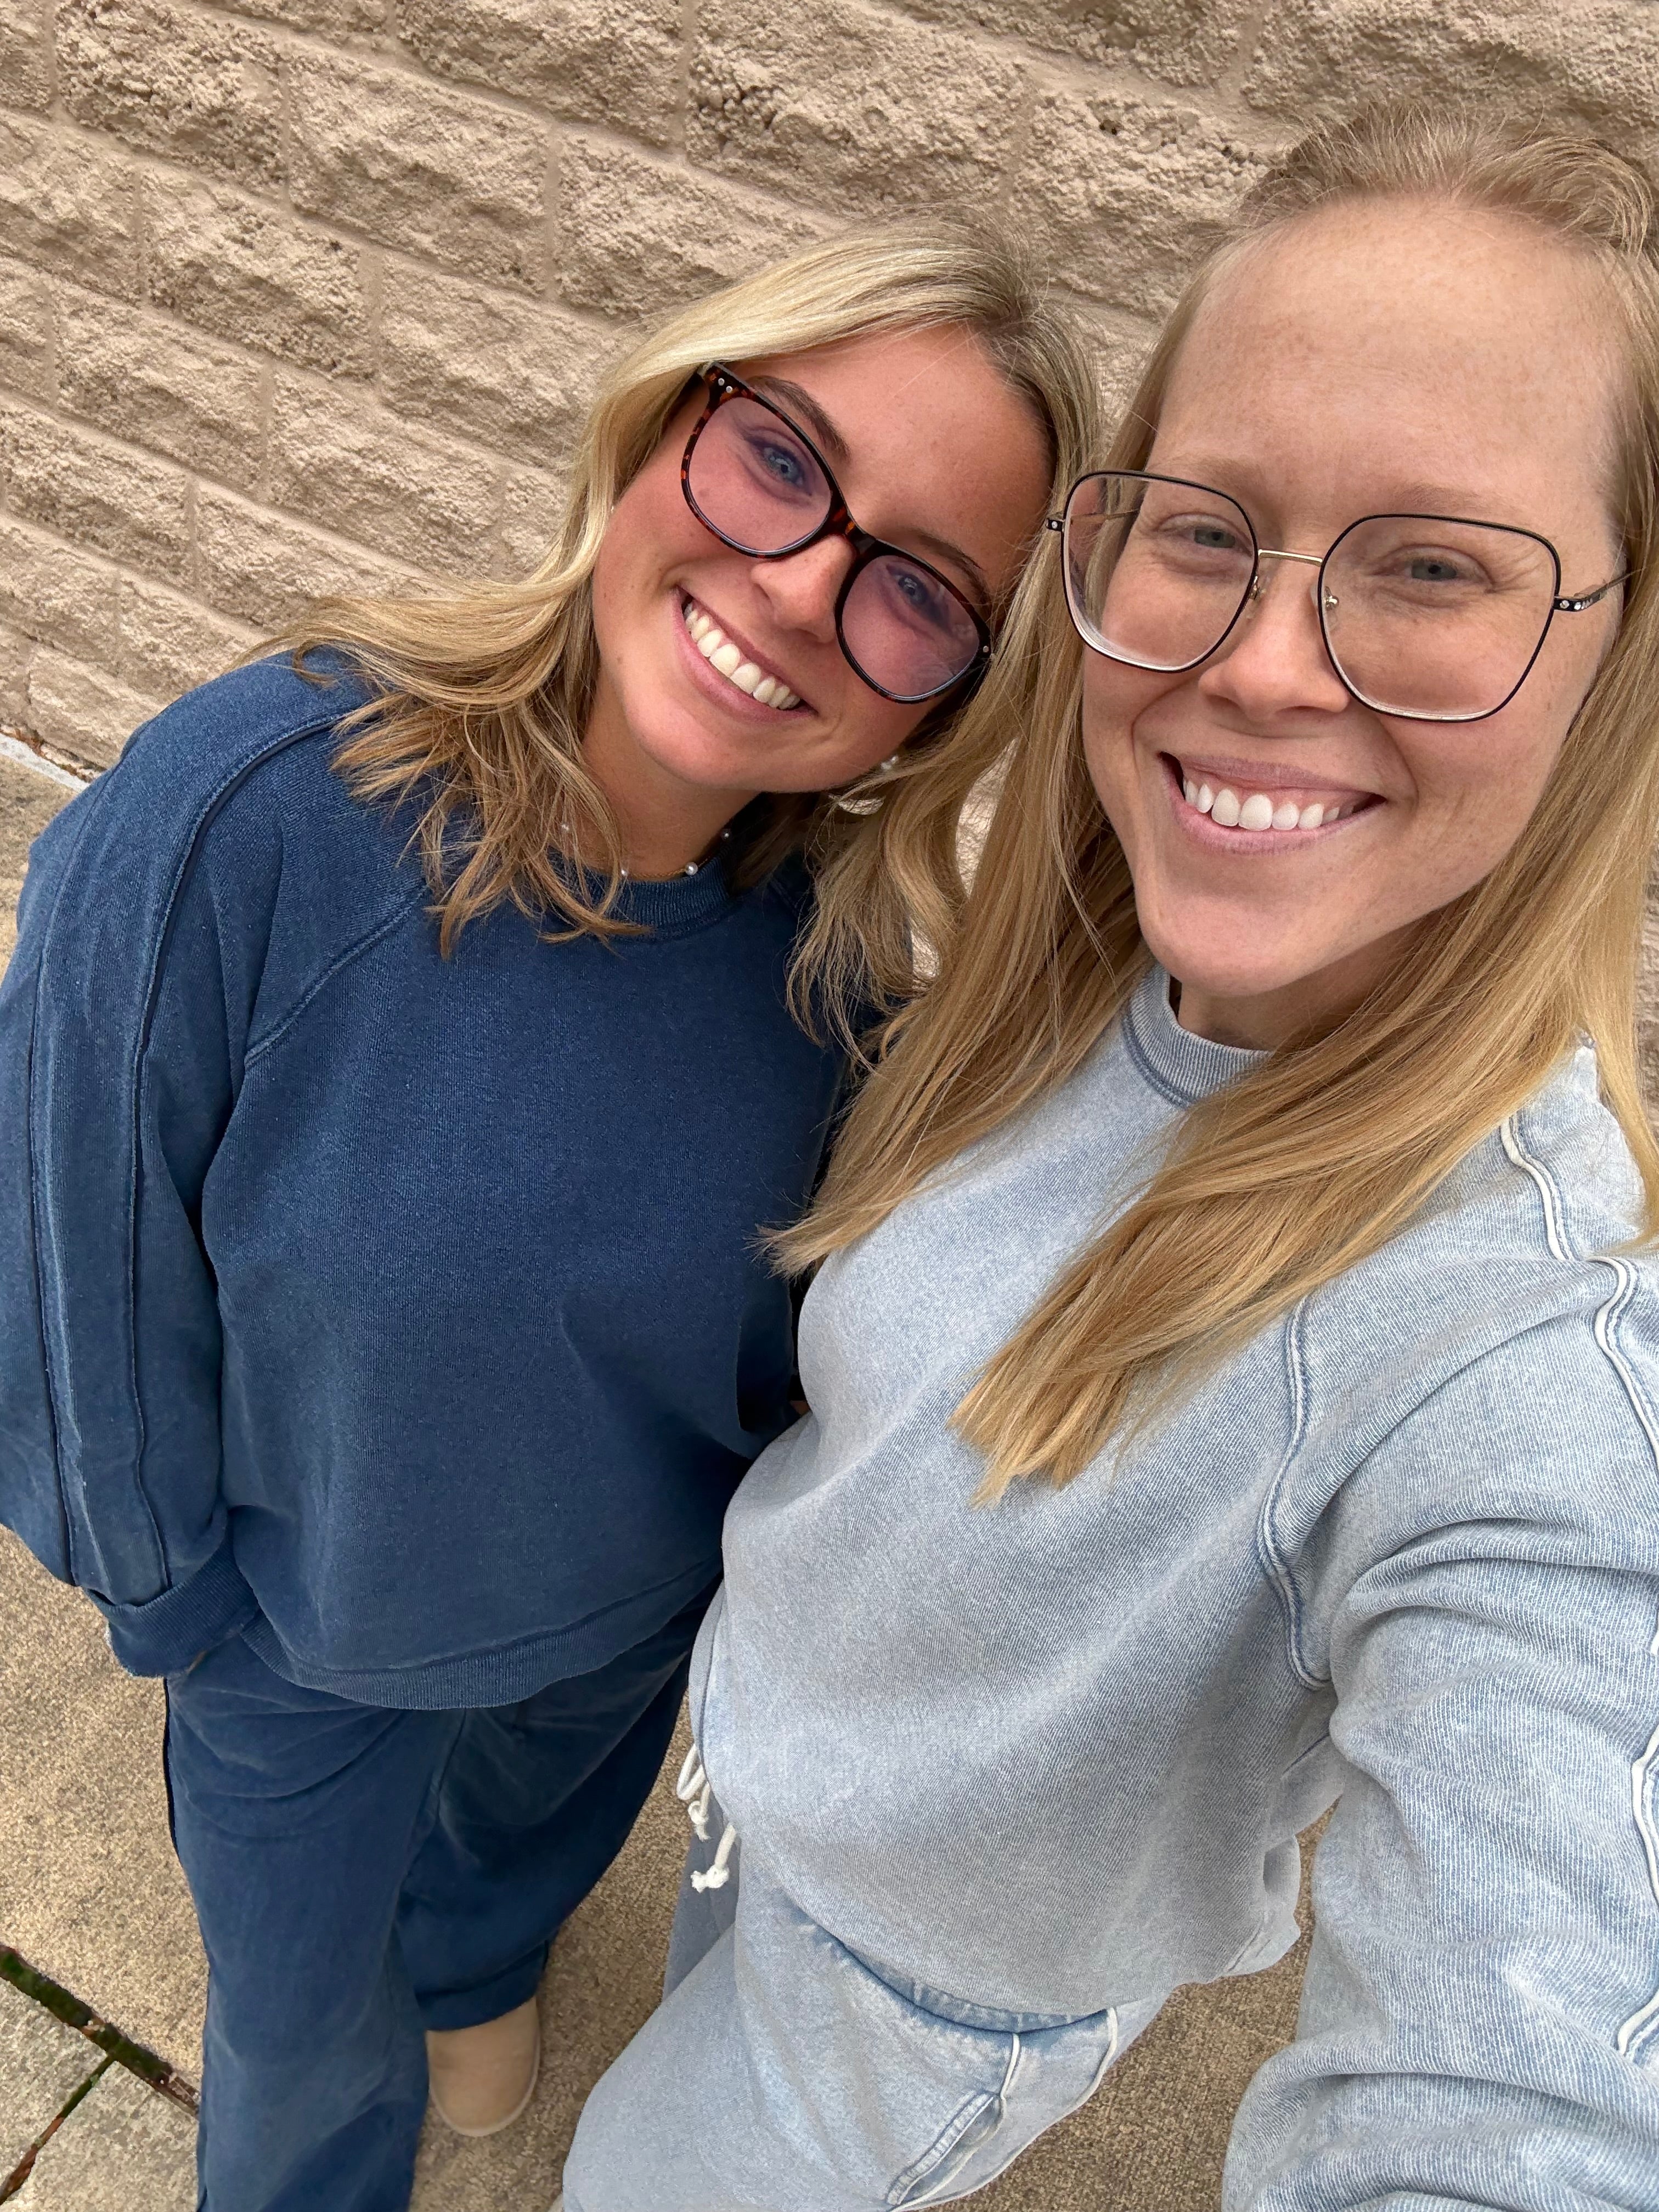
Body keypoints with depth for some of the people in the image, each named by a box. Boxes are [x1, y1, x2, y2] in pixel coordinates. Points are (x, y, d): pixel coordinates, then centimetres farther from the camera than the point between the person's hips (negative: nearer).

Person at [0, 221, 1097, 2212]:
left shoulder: (847, 922, -25)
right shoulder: (237, 818, -37)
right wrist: (171, 1592, -6)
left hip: (652, 1597, 3)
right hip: (302, 1630, -2)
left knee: (540, 1821, 37)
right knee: (306, 2038, 27)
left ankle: (471, 1960, 74)